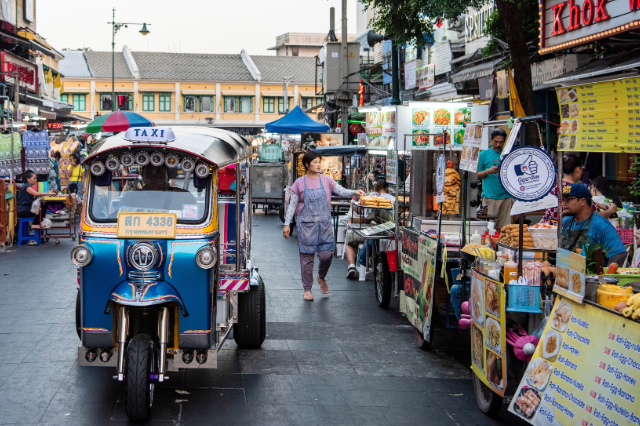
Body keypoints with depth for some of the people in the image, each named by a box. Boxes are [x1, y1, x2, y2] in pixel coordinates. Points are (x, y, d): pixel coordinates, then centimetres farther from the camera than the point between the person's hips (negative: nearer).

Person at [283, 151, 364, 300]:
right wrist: (286, 224, 0)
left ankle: (321, 277, 29)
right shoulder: (300, 183, 2)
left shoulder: (326, 180, 6)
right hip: (306, 224, -2)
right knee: (307, 256, 0)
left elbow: (341, 191, -1)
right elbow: (292, 204, 4)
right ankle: (307, 289, 12)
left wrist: (354, 192, -20)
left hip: (324, 223, 2)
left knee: (327, 254, -3)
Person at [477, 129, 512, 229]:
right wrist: (488, 171, -10)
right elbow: (476, 175, 6)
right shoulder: (484, 154, 8)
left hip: (505, 195, 2)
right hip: (490, 196, -2)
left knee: (504, 228, -1)